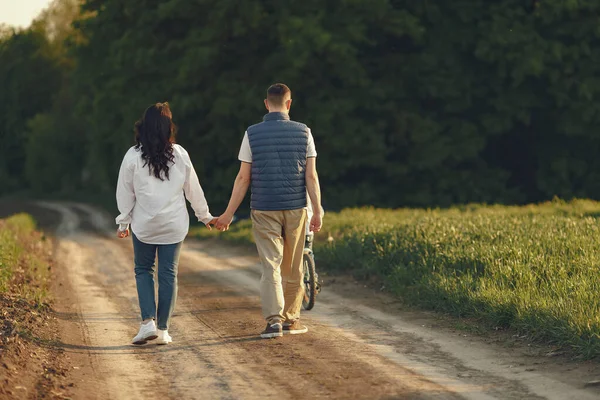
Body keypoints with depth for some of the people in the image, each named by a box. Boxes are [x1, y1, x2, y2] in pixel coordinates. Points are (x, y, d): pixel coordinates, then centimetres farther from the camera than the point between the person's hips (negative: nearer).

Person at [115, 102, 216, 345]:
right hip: (174, 225, 1)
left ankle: (148, 322, -4)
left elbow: (125, 192, -2)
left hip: (144, 225, -1)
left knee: (143, 270, 12)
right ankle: (162, 329, 8)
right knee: (169, 274, 6)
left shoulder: (133, 156, -7)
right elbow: (193, 189, 6)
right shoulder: (180, 155, -2)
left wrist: (123, 222, 9)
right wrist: (204, 215, 20)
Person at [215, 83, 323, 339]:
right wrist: (318, 211, 1)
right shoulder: (303, 132, 0)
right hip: (295, 209, 1)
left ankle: (273, 319, -16)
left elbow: (243, 178, -3)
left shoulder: (252, 134, -2)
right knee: (292, 267, 13)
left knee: (270, 265, -2)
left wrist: (229, 213, 3)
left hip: (264, 210, -1)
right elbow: (311, 176, -4)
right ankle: (290, 319, 20)